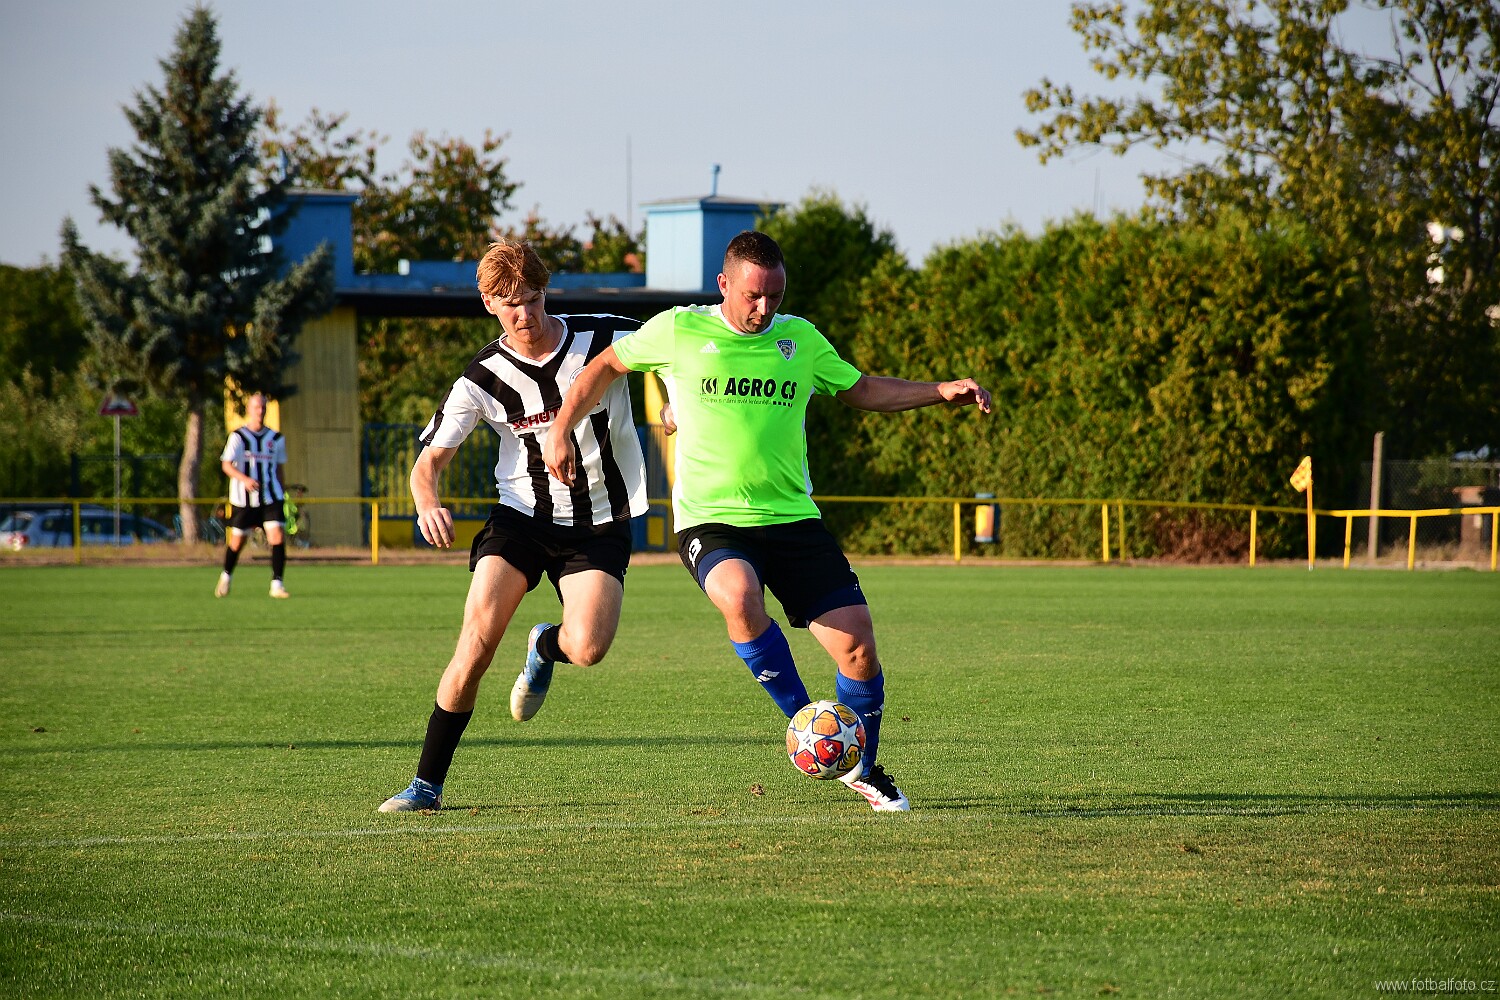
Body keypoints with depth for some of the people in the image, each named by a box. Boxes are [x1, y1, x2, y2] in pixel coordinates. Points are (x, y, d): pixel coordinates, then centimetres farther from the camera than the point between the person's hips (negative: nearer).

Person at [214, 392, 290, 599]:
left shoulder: (276, 439, 8)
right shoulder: (238, 437, -3)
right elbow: (226, 465, -11)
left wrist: (280, 490, 16)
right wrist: (244, 479, -27)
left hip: (270, 497, 2)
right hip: (243, 498, -2)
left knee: (277, 536, -15)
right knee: (237, 540, 6)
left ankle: (277, 584, -12)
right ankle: (226, 577, 32)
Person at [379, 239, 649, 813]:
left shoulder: (604, 338, -9)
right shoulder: (483, 379, -7)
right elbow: (429, 461, -5)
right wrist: (428, 502, -27)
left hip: (599, 523, 0)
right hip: (521, 514, 0)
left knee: (587, 648, -23)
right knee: (478, 639, -18)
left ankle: (545, 647, 18)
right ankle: (427, 785, -6)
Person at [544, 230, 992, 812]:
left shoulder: (799, 338, 8)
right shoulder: (679, 331, -1)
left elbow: (863, 391, 21)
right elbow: (606, 367, 14)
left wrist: (942, 391, 9)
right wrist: (559, 433, 7)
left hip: (793, 518, 3)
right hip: (710, 520, -3)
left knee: (858, 644, -6)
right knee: (740, 598, -37)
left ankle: (865, 769, 20)